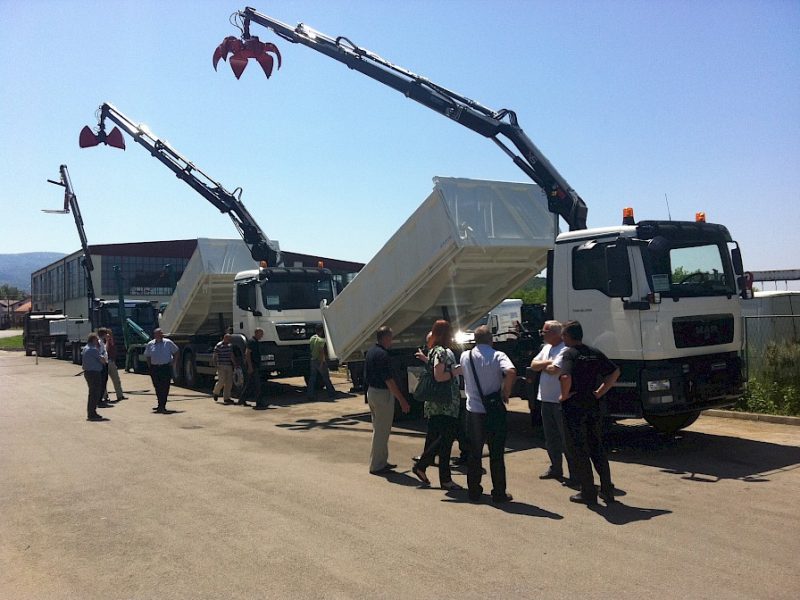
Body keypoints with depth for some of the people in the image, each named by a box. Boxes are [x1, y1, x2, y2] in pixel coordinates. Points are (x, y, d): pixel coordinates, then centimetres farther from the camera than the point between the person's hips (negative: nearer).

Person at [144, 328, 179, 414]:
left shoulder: (168, 342, 0)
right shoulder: (150, 344, 6)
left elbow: (175, 351, 10)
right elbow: (147, 356, 17)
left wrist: (173, 361, 2)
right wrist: (149, 365, 6)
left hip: (166, 367, -3)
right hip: (154, 368, 3)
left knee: (165, 387, -8)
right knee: (157, 387, 9)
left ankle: (162, 406, -4)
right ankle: (161, 405, 23)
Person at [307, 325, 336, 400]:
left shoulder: (312, 338, 6)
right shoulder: (321, 340, -19)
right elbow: (322, 352, -24)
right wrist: (322, 363, -24)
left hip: (313, 360, 7)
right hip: (320, 361, -7)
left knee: (312, 378, 9)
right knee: (326, 378, 3)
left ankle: (310, 395, 7)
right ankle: (331, 394, 11)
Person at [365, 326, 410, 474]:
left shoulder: (370, 352, 9)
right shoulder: (382, 354, -21)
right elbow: (389, 380, -23)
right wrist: (402, 400, -20)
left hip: (371, 392, 10)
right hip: (382, 394, -10)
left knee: (378, 429, 18)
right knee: (381, 431, -1)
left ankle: (382, 462, 26)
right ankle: (377, 465, 5)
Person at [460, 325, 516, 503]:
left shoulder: (465, 356, 2)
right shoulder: (498, 356, -9)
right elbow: (511, 372, -27)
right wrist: (506, 392, -13)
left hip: (473, 410, 3)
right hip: (494, 411, -2)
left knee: (474, 453, 13)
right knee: (497, 454, 7)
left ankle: (474, 491, 18)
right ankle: (499, 493, 12)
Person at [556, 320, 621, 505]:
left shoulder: (568, 354, -12)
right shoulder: (595, 353, 7)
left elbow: (566, 377, -29)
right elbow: (615, 372, 12)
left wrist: (564, 395, -13)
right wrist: (600, 392, 10)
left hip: (574, 408, -6)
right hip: (593, 406, 6)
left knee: (579, 451, 4)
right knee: (598, 449, 15)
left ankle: (588, 493, 9)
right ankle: (607, 490, 18)